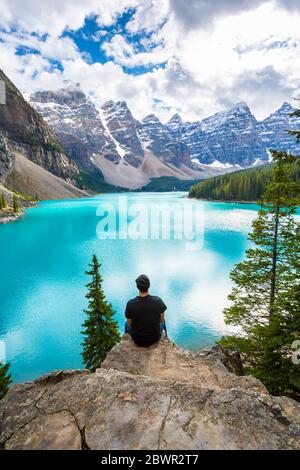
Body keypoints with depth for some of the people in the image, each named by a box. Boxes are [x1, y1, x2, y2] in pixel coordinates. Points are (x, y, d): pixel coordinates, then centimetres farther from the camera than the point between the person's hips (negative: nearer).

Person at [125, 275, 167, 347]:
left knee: (127, 324, 32)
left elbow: (130, 323, -10)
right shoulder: (158, 301, -23)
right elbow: (161, 319, -7)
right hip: (155, 338, 1)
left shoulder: (130, 304, -26)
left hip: (138, 340, 0)